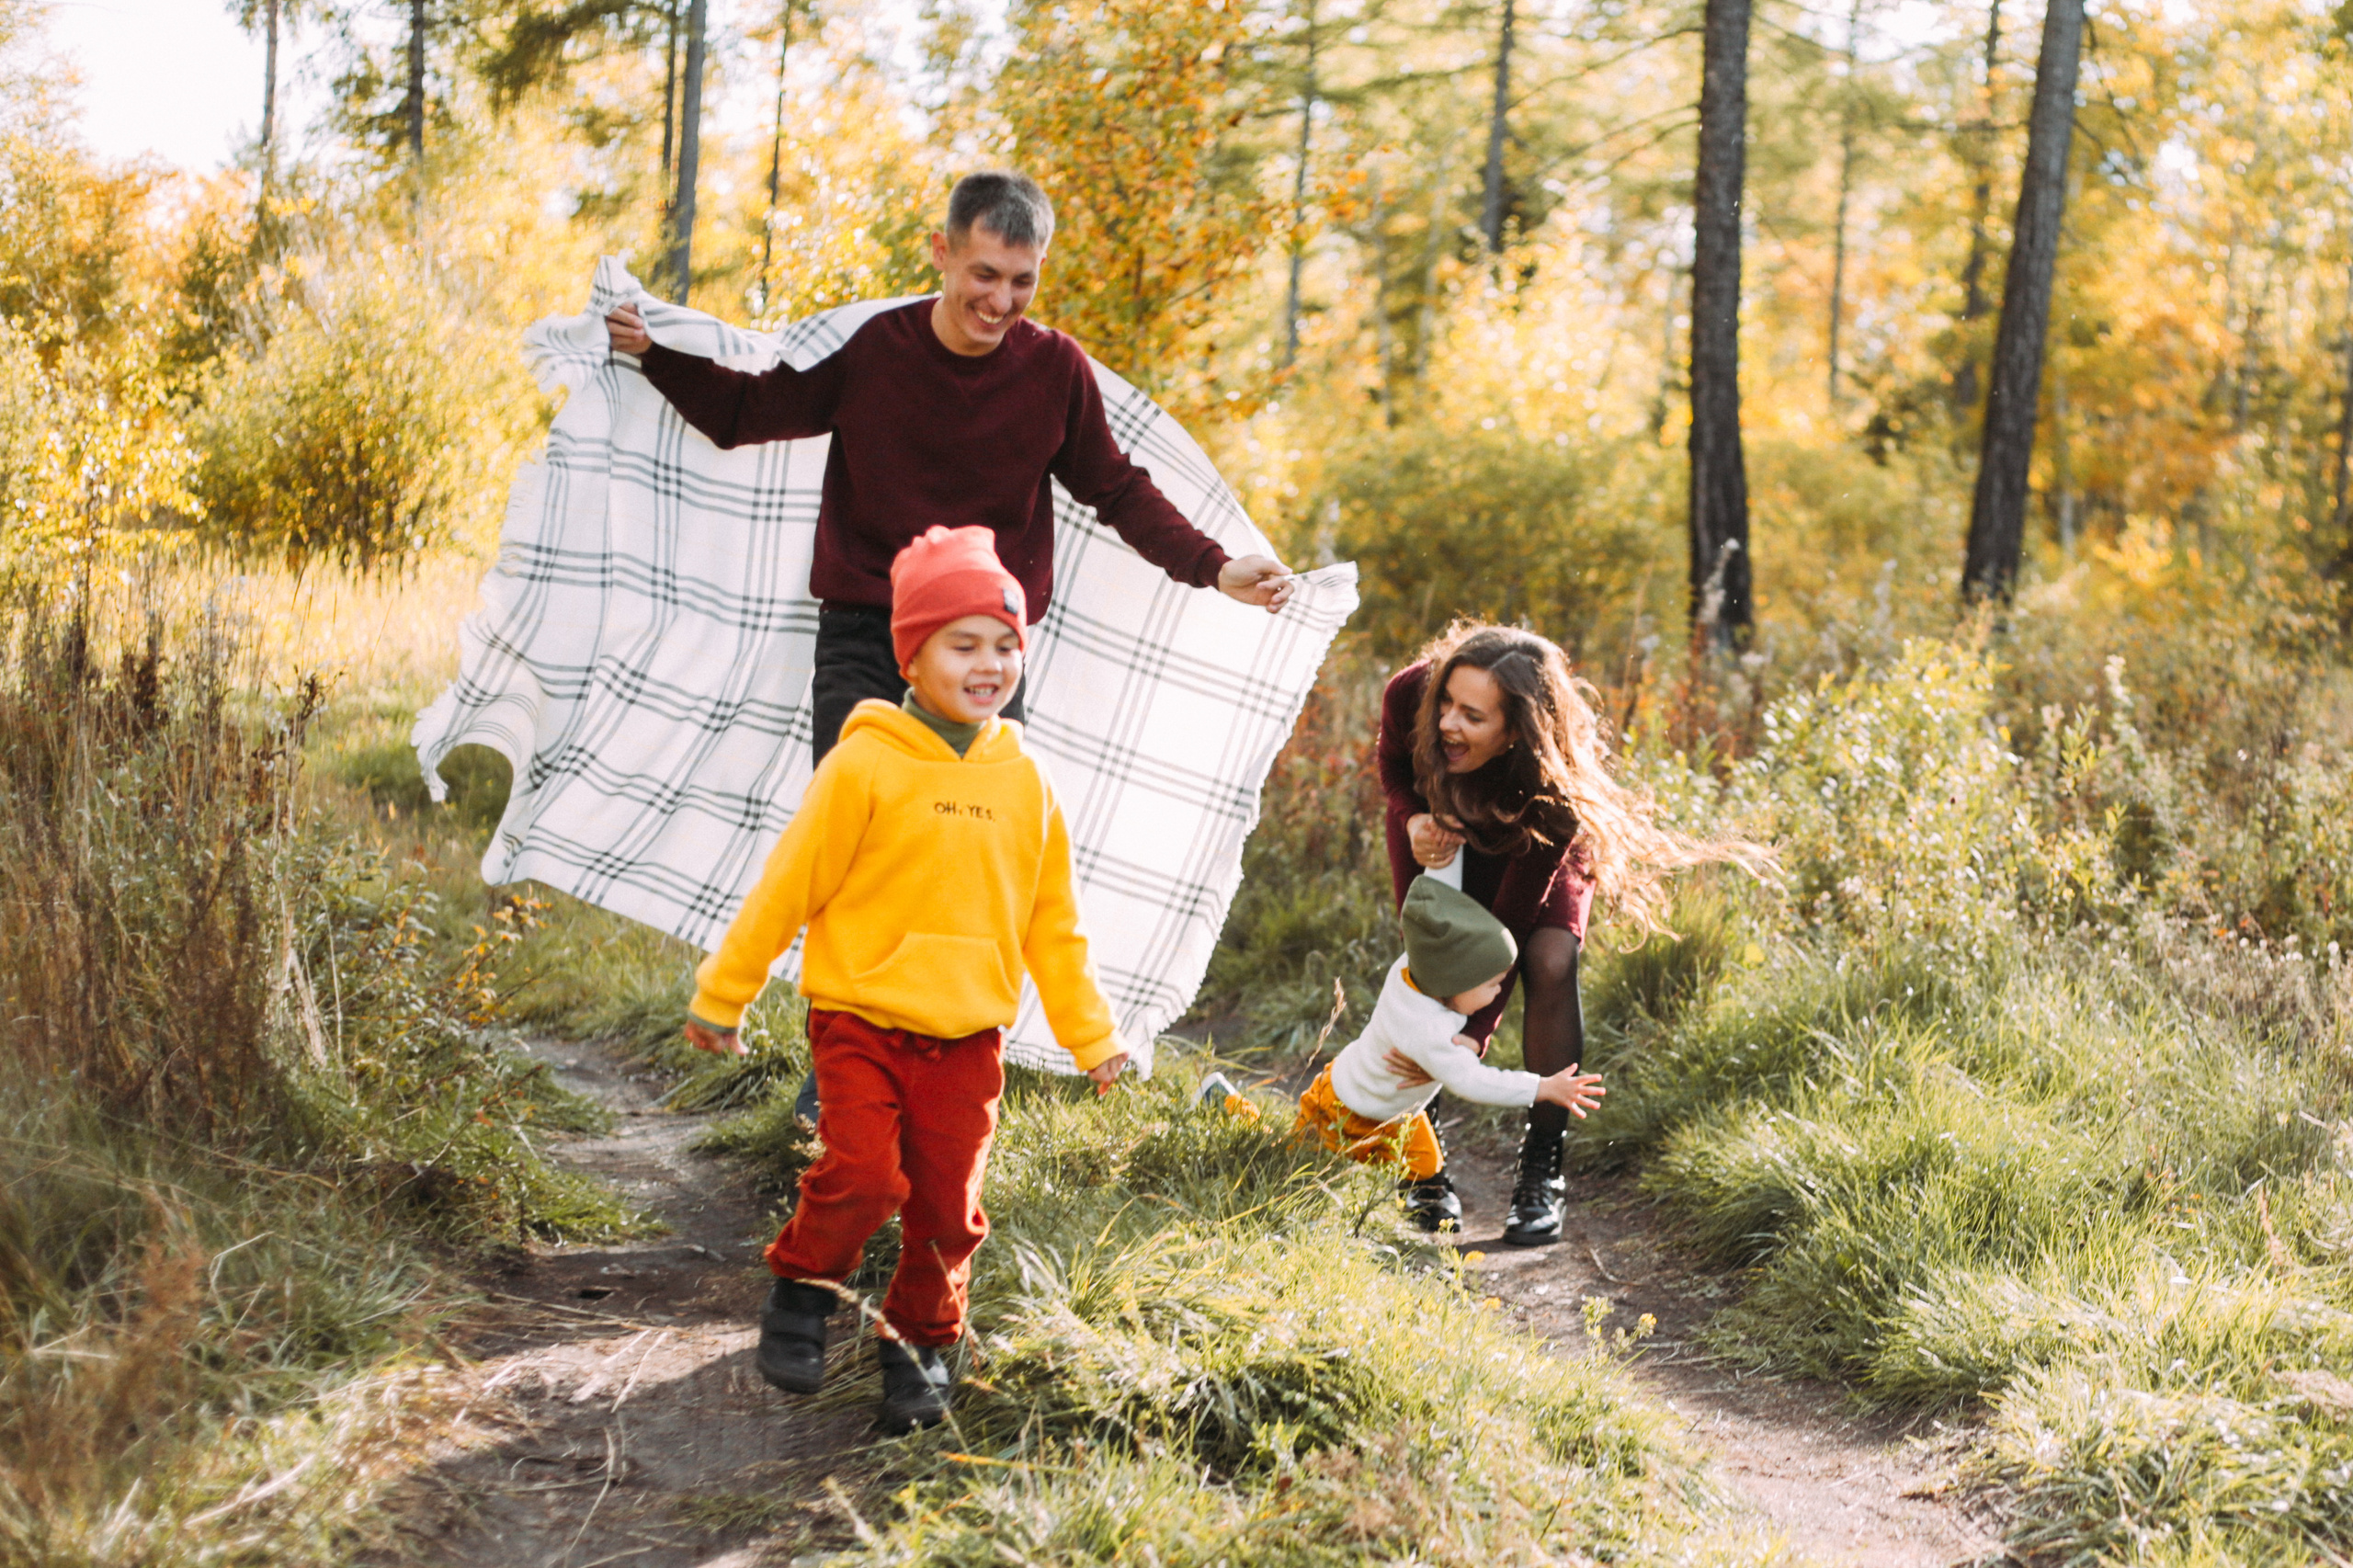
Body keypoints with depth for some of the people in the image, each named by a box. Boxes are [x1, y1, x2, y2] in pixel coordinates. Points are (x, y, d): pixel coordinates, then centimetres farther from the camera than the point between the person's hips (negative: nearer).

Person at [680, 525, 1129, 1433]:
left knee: (949, 1206, 6)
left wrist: (1089, 1035, 18)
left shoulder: (1023, 780, 5)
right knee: (860, 1176, -15)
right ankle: (801, 1293, 13)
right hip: (862, 1017, -4)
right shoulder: (867, 763, -9)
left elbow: (1051, 923, 15)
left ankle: (919, 1342, 29)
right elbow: (788, 885, -3)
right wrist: (722, 996, 2)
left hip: (968, 1035, 4)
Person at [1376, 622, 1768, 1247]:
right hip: (1441, 822, 2)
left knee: (1550, 964, -22)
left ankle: (1541, 1171, -11)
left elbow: (1513, 918, -33)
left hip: (1531, 835, -2)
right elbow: (1394, 768, -12)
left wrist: (1475, 1034, -35)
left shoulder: (1556, 784, -43)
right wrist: (1414, 819, -34)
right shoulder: (1410, 696, -38)